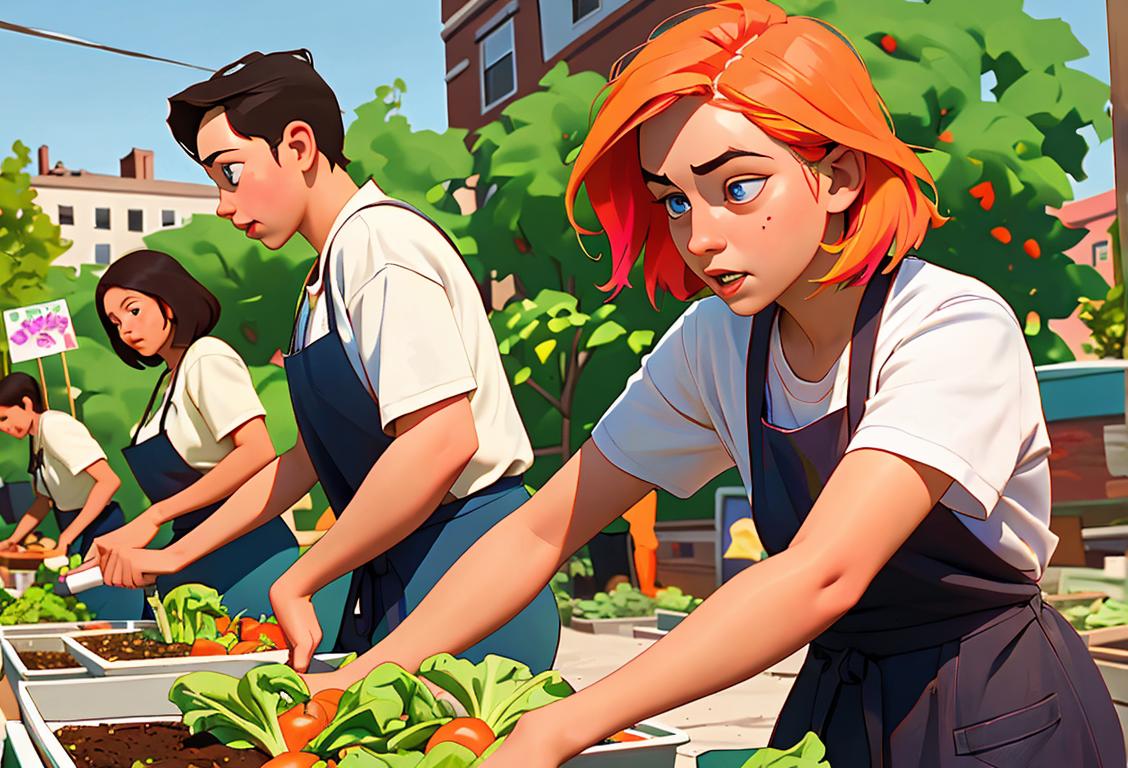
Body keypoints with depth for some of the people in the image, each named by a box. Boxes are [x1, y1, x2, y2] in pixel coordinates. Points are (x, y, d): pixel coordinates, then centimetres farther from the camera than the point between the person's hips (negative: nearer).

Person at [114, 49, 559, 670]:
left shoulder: (377, 242, -14)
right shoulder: (329, 274, 17)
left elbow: (442, 441, -27)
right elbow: (310, 455, 24)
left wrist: (295, 583, -17)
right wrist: (177, 555, 22)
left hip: (464, 570, -9)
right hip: (393, 580, 9)